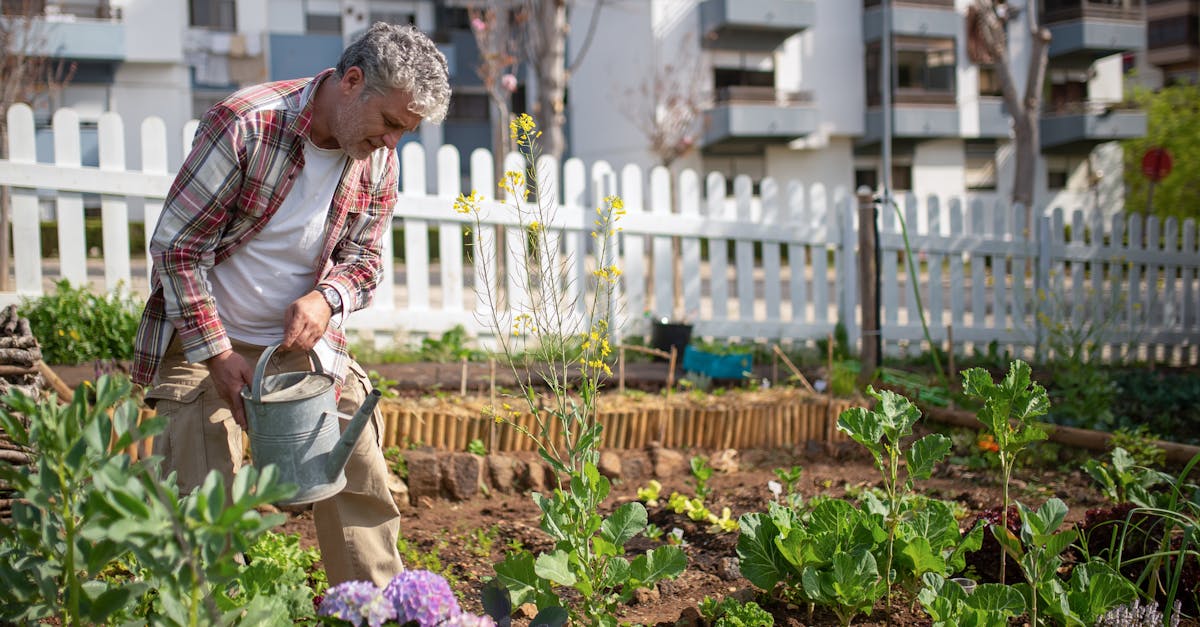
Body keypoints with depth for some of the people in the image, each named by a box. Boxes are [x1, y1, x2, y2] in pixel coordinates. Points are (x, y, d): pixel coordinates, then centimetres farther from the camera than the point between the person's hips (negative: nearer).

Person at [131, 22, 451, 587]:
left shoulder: (378, 158, -5)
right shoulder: (245, 125, -23)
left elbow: (364, 259, 5)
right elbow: (176, 245, -18)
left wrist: (326, 298, -19)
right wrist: (216, 353, -19)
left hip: (304, 339, 5)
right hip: (203, 337, -5)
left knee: (361, 483, 3)